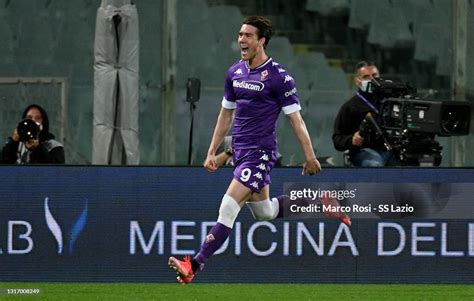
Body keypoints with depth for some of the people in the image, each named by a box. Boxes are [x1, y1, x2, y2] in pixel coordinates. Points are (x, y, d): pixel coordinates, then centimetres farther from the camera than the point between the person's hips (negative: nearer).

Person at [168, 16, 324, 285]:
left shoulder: (278, 76, -11)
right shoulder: (235, 72, 9)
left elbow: (296, 119, -9)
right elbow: (226, 114, 18)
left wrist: (310, 157, -9)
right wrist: (212, 152, 16)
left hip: (261, 152, -8)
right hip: (240, 150, 8)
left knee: (229, 207, -17)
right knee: (264, 212, 17)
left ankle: (195, 265, -21)